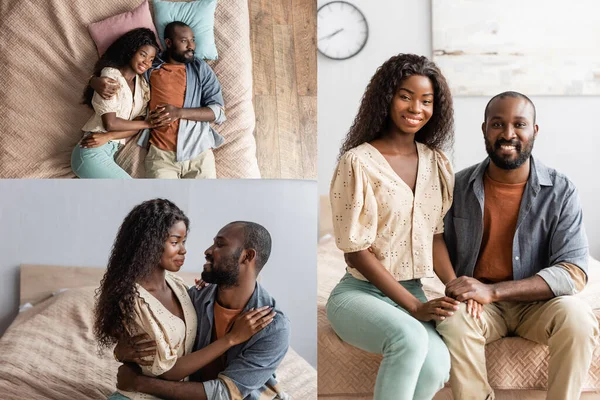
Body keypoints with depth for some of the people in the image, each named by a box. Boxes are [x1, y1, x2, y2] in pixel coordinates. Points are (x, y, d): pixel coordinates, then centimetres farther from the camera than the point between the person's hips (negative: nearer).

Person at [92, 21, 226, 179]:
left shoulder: (201, 68, 8)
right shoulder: (149, 69, 9)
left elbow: (219, 112, 0)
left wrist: (179, 112, -13)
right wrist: (97, 82, -6)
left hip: (199, 152, 0)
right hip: (161, 153, 0)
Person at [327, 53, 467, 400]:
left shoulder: (437, 163, 8)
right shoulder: (358, 161, -10)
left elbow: (436, 236, 9)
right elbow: (356, 250, -12)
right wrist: (414, 307, -16)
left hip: (413, 292, 4)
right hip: (360, 293, -4)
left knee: (437, 365, -28)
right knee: (411, 338, -35)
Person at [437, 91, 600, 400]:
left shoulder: (561, 191, -7)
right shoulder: (459, 187, -2)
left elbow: (574, 272, -16)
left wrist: (492, 291, -27)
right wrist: (467, 292, -21)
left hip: (538, 301, 0)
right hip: (476, 301, 0)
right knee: (454, 321, -32)